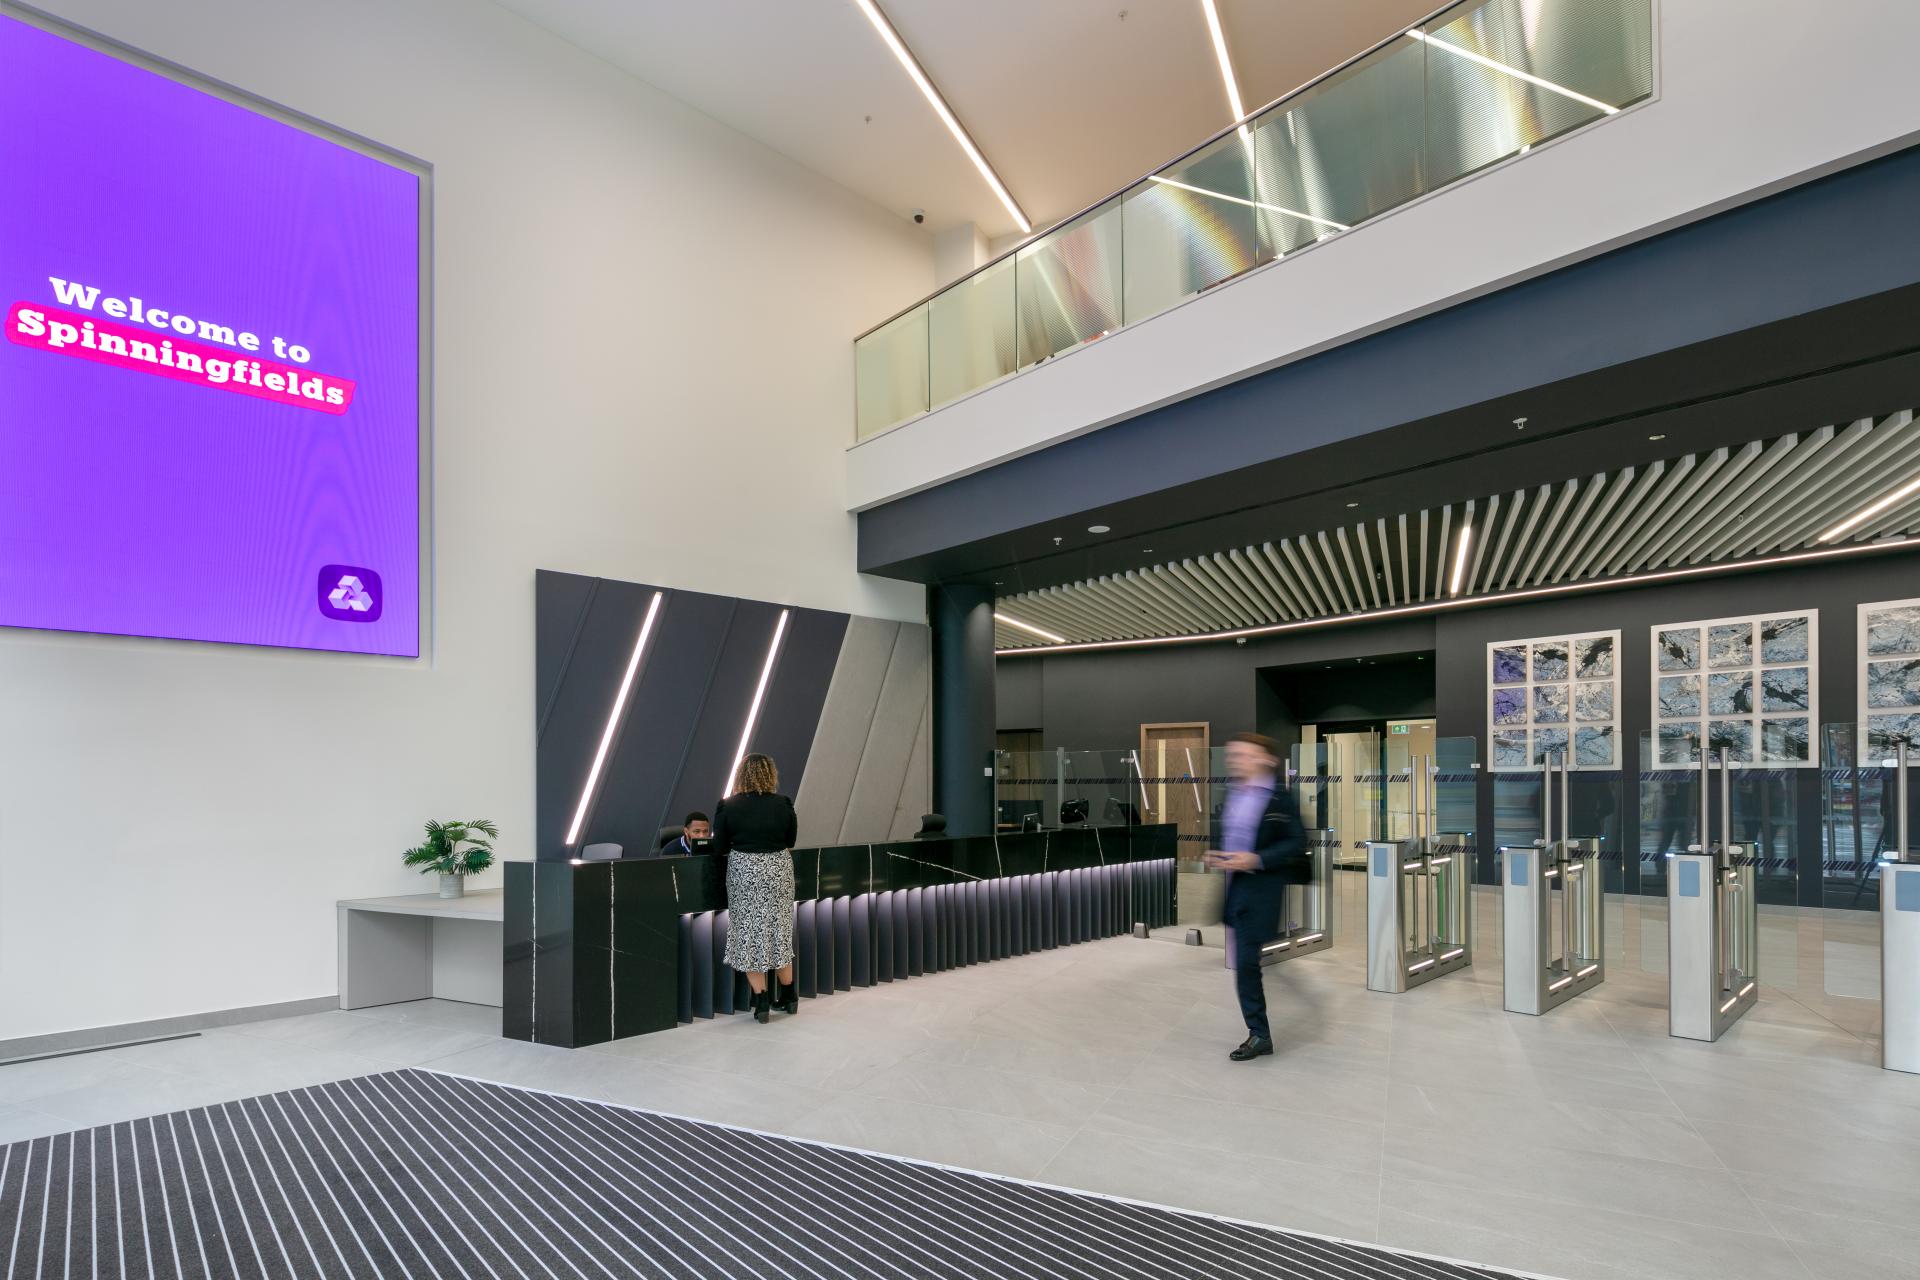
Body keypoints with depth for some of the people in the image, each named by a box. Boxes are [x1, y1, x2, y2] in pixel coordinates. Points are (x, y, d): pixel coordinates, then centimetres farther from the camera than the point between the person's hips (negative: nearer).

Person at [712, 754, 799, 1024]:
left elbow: (720, 847, -3)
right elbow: (790, 842, 4)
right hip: (778, 870, 2)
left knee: (750, 933, 8)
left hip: (744, 872, -2)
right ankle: (789, 996, 26)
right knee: (779, 931, 15)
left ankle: (761, 1000, 8)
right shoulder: (783, 804, -5)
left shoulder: (727, 806, -7)